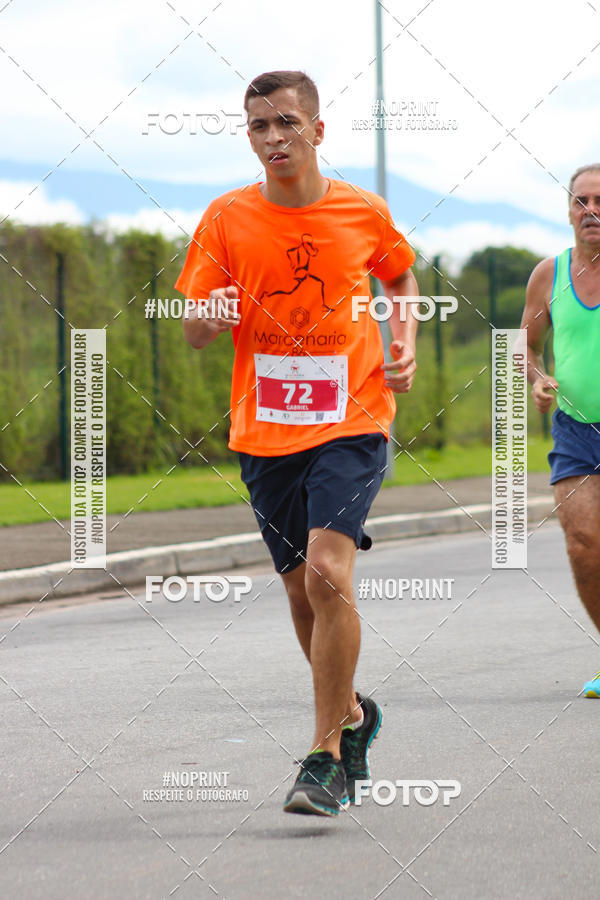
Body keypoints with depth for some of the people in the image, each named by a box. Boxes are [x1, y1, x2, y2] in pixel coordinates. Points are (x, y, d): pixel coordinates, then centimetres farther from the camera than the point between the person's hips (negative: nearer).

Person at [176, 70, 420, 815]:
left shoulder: (364, 213, -1)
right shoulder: (227, 218, -1)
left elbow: (399, 278, 20)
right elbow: (193, 332, 2)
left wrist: (405, 346, 3)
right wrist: (211, 314, -22)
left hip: (351, 422, -2)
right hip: (264, 431, 2)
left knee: (327, 573, -20)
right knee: (302, 592, 10)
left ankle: (325, 756, -11)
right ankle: (351, 715, 37)